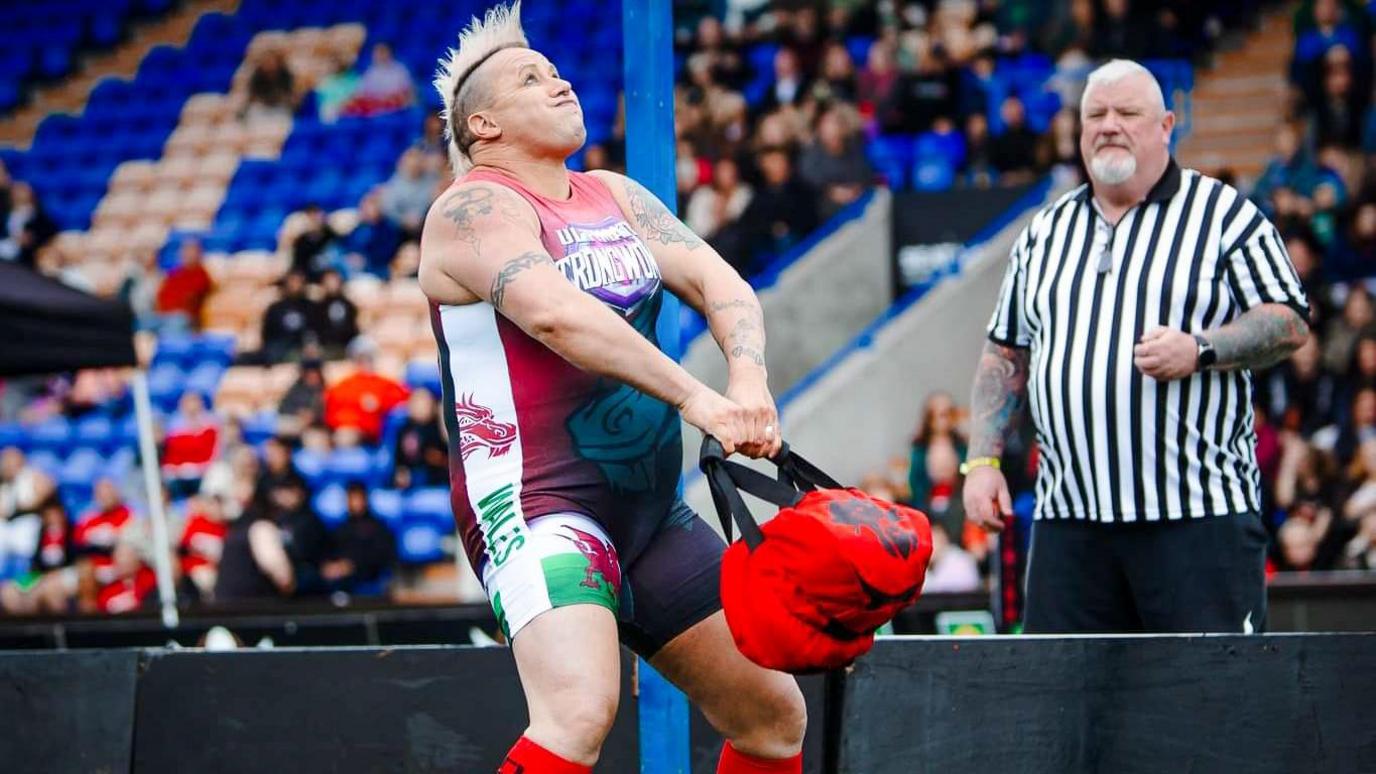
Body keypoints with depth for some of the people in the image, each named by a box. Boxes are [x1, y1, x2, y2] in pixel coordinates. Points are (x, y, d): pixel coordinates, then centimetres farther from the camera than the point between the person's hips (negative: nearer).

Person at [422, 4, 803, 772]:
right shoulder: (475, 207, -9)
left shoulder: (616, 198, 15)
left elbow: (721, 283, 2)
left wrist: (749, 379, -19)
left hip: (651, 507, 8)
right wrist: (695, 398, -33)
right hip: (537, 507, -8)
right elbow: (556, 314, -26)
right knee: (581, 711, -31)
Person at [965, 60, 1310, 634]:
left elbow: (1290, 322, 0)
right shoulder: (1046, 232, 19)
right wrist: (983, 459, 11)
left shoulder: (1222, 213, 4)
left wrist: (1199, 350, -15)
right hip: (1068, 517, 4)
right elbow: (1005, 355, 22)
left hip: (1200, 513, -4)